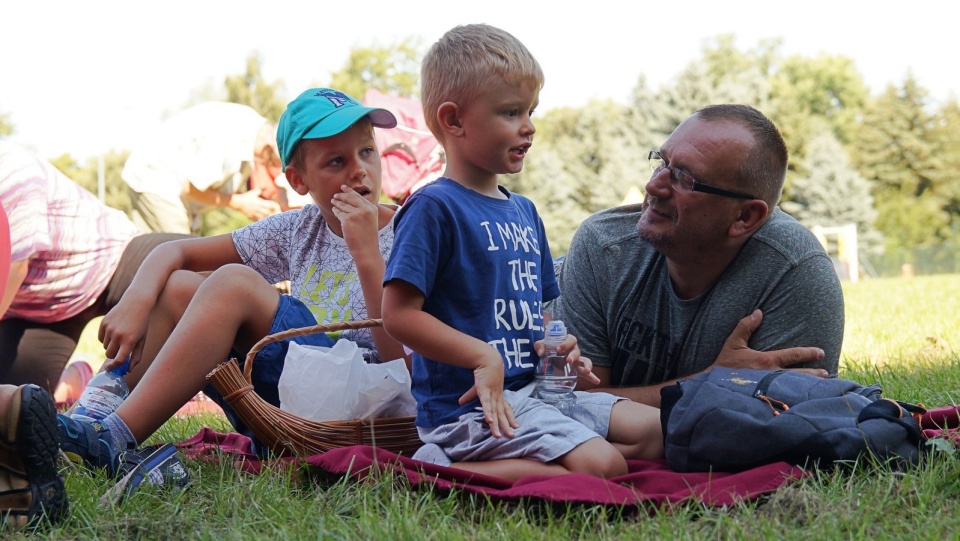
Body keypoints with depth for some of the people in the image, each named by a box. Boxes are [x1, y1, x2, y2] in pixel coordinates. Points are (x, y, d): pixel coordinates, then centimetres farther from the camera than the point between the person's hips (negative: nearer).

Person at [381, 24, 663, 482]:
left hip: (533, 389, 9)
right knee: (601, 465, -22)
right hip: (469, 406, -9)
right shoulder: (434, 208, -12)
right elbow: (399, 313, -18)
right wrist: (483, 357, -23)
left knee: (654, 431, 7)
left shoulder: (524, 211, 16)